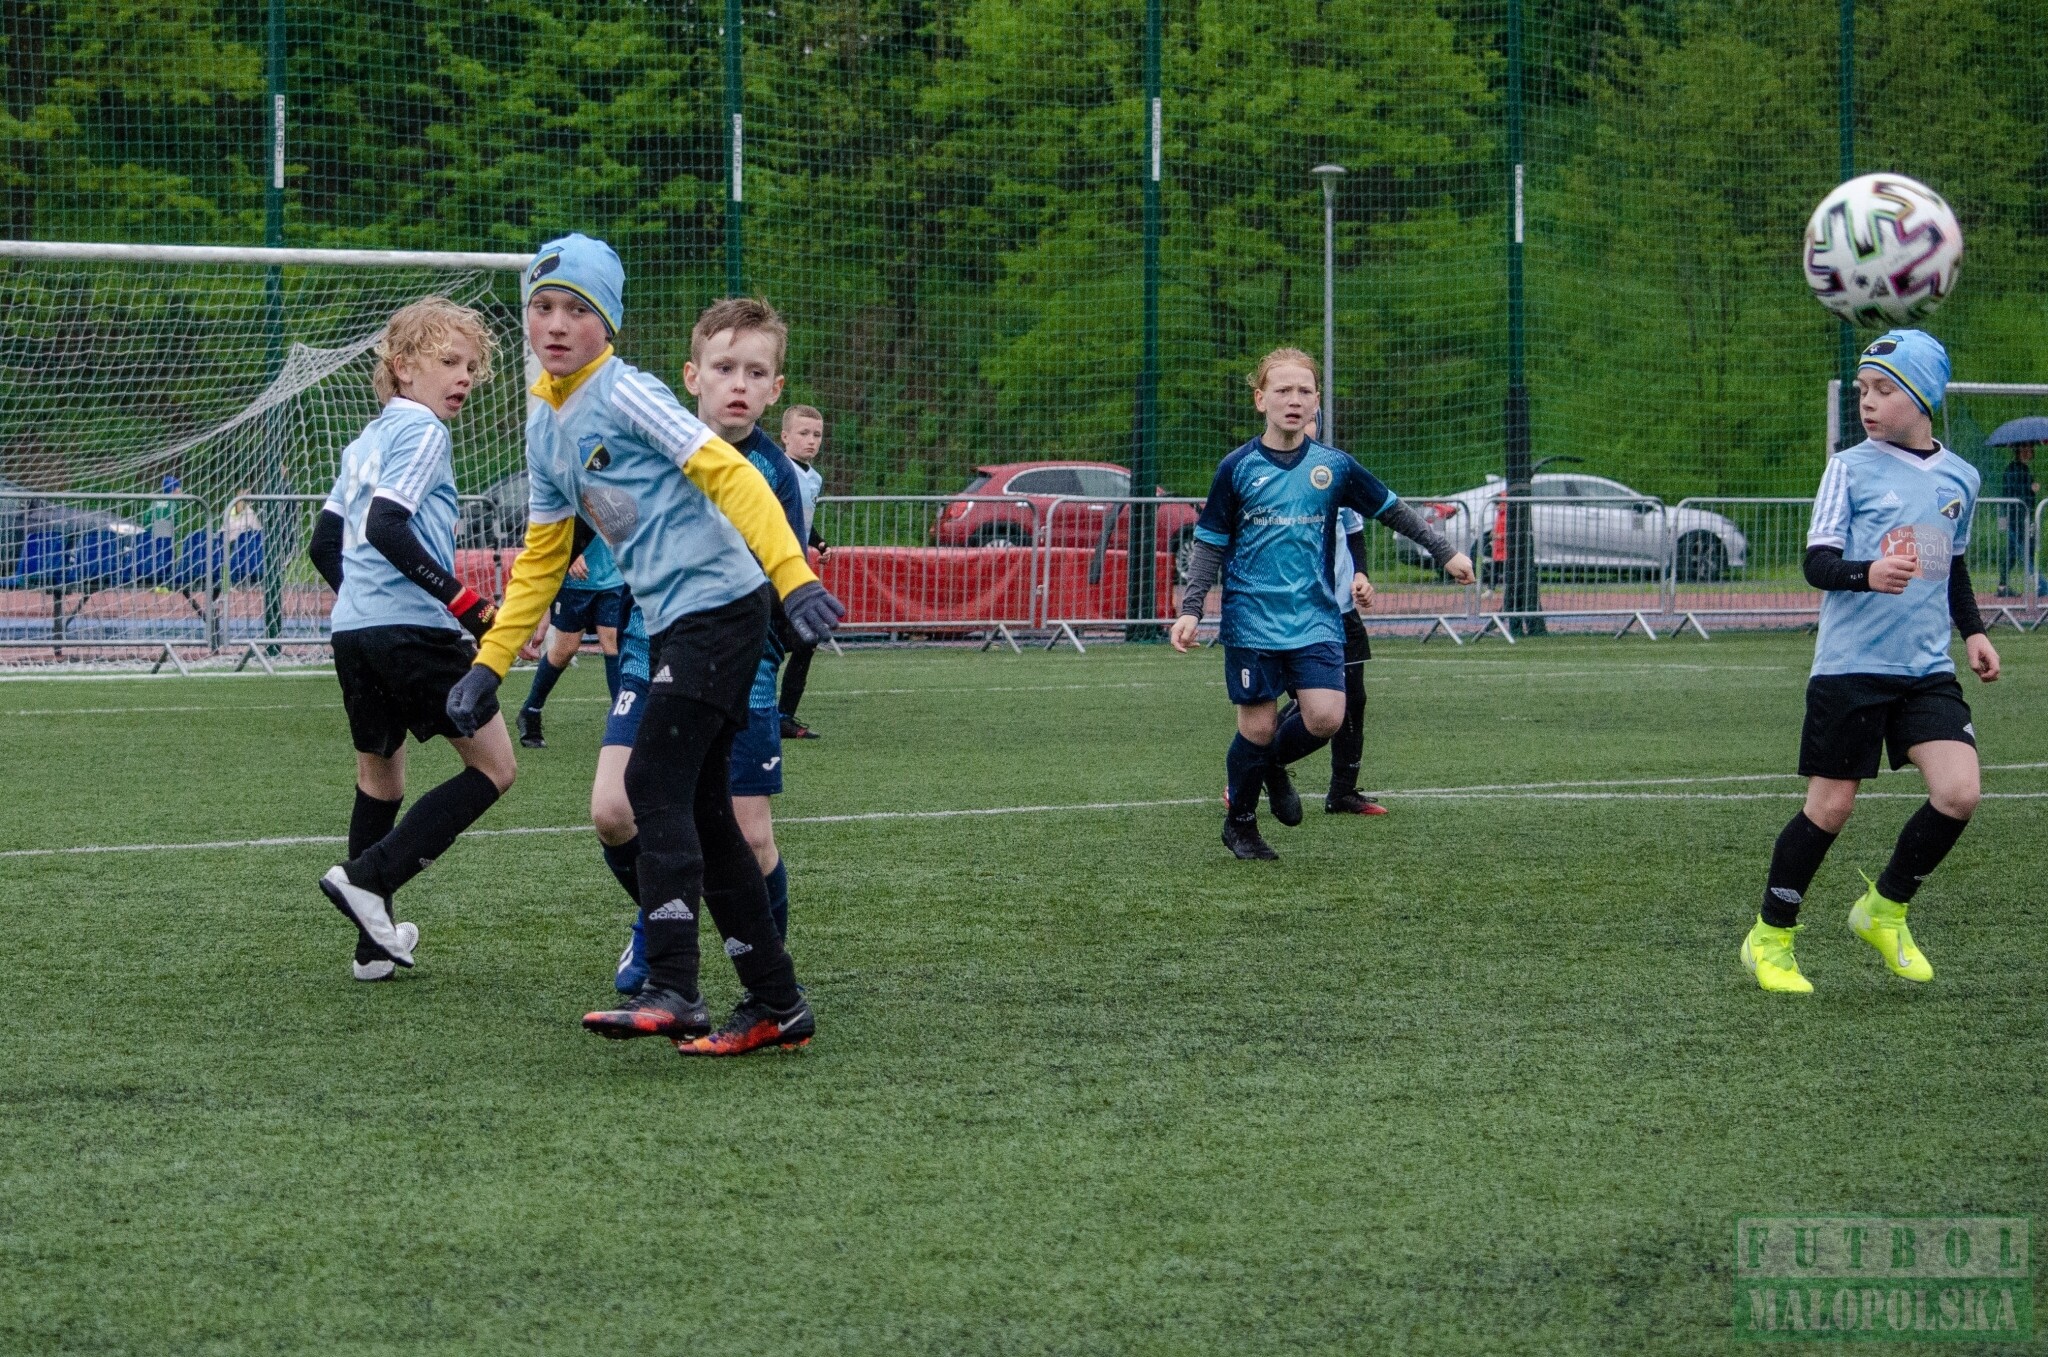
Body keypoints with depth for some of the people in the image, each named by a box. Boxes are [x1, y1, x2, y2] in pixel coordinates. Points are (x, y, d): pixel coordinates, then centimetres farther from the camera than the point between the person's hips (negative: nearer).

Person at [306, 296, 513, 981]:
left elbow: (324, 544, 22)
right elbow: (387, 527, -19)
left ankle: (376, 941, 14)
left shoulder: (364, 441, 20)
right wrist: (465, 601, -22)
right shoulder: (421, 431, -6)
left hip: (353, 631, 9)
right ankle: (368, 878, -11)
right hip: (414, 629, -9)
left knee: (379, 776, 16)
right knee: (493, 767, -1)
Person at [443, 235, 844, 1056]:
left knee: (656, 787, -15)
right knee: (699, 811, 7)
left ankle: (671, 992, -19)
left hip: (719, 603, -8)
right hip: (671, 622, 8)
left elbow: (729, 474, -16)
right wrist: (490, 663, 20)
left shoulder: (625, 393, -10)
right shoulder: (545, 428, 15)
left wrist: (792, 576, -26)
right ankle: (776, 1005, 12)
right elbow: (541, 556, 23)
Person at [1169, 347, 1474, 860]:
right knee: (1258, 726, -1)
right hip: (1252, 620, -2)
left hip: (1315, 619, 2)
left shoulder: (1333, 466, 3)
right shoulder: (1238, 468, -2)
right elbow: (1209, 545, 3)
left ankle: (1274, 764, 20)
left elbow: (1392, 509, 16)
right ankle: (1239, 823, 23)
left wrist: (1444, 552, 16)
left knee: (1326, 717, -13)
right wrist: (1190, 610, -6)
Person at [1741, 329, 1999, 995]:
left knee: (1959, 791, -12)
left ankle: (1885, 909, 11)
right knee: (1830, 805, -2)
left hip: (1928, 668, 4)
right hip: (1850, 665, -4)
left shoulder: (1959, 478, 10)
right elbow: (1817, 562, -9)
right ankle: (1769, 939, 15)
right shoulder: (1851, 468, -3)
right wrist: (1867, 573, -29)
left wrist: (1973, 631, 12)